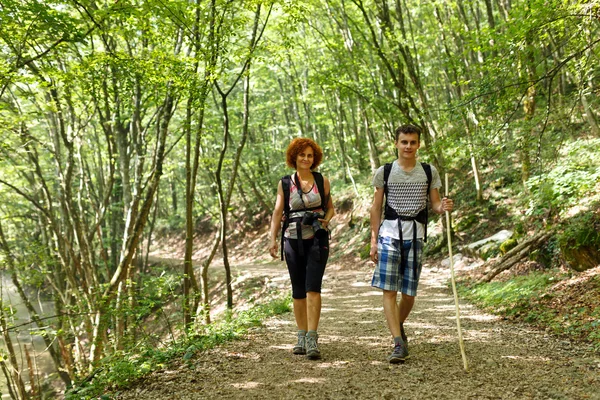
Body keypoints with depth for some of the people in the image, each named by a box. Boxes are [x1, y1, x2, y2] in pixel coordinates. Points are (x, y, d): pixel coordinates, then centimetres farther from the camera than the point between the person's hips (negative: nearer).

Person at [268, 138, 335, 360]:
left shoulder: (322, 181, 7)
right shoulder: (285, 183, 5)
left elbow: (330, 207, 15)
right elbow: (277, 212, -1)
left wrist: (326, 220, -8)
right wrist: (273, 239, -13)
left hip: (317, 239, -1)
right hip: (293, 240, 1)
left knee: (313, 288, -13)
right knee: (298, 291, 8)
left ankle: (312, 340, -13)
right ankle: (301, 337, 20)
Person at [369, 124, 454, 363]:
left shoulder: (429, 172, 8)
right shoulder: (384, 172, 4)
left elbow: (435, 204, 11)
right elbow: (376, 207, 8)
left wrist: (444, 207, -14)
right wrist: (374, 239, 4)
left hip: (415, 236, 1)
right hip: (390, 233, -1)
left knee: (409, 292, 7)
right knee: (389, 290, -9)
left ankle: (399, 325, 36)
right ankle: (399, 344, -6)